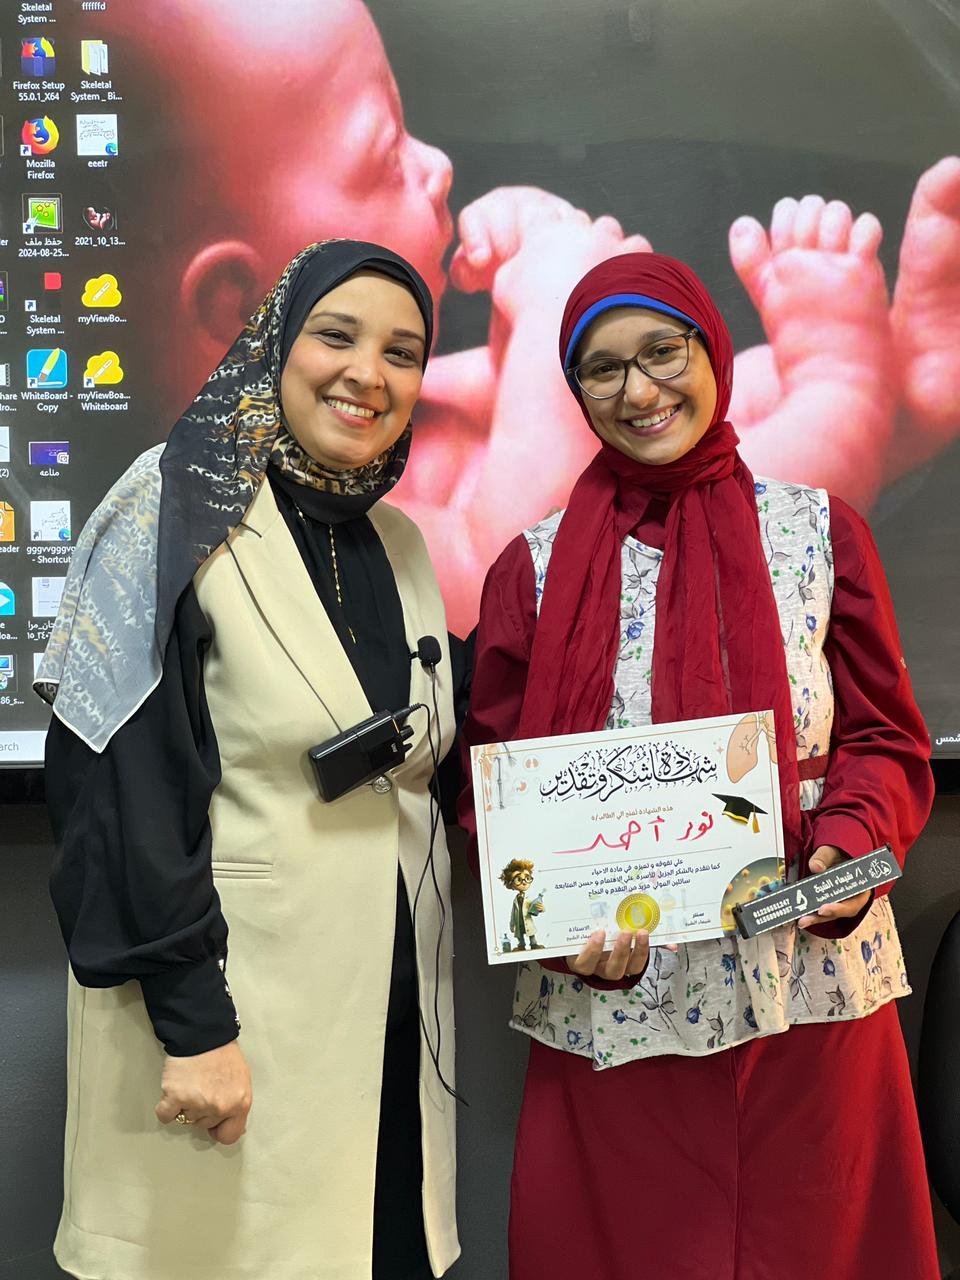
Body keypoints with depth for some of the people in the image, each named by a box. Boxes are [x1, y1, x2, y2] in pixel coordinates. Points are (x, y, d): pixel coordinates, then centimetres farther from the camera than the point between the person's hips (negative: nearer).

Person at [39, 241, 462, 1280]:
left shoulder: (401, 544, 8)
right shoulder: (183, 516, -11)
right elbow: (126, 786, -16)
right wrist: (191, 1023, -17)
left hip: (393, 999, 6)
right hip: (230, 994, -6)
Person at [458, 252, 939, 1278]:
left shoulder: (817, 530, 0)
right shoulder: (538, 567, -2)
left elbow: (885, 740, 4)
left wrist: (851, 842, -15)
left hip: (811, 987, 1)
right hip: (610, 994, 0)